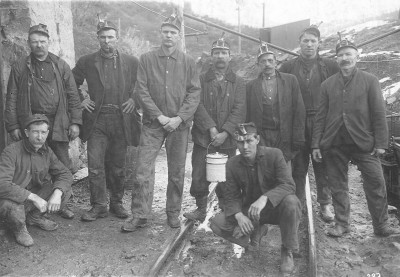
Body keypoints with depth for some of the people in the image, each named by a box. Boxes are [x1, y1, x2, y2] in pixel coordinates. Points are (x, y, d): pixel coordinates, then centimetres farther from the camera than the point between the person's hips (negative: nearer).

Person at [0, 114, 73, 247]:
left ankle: (35, 216, 10)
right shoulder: (11, 151, -24)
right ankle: (19, 228, -1)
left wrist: (57, 193, -26)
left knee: (65, 190, -13)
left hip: (35, 195, 5)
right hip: (13, 200, -5)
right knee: (12, 207, -39)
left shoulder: (46, 151, -5)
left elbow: (65, 174, -5)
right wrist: (33, 197, -36)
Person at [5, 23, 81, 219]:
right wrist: (13, 126, -1)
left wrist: (75, 121, -1)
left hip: (58, 124, 1)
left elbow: (72, 95, 6)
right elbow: (11, 99, 6)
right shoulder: (20, 67, 8)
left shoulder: (60, 65, 9)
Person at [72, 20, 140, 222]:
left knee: (118, 166, 8)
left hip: (122, 120, 0)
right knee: (95, 165, -5)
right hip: (96, 120, 0)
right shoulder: (87, 62, 7)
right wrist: (79, 100, 4)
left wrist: (134, 100, 1)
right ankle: (98, 206, 8)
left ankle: (116, 203, 23)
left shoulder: (131, 62, 7)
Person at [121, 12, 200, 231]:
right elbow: (141, 91, -2)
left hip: (179, 125, 1)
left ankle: (173, 214, 23)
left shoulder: (188, 62, 5)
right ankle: (139, 215, 9)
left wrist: (179, 118, -12)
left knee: (177, 172, 8)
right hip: (152, 123, 0)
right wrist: (159, 116, -11)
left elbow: (194, 93, 0)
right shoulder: (146, 59, 4)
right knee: (143, 170, -3)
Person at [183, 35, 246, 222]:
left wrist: (224, 133, -14)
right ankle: (201, 210, 20)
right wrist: (211, 128, -16)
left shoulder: (238, 82, 8)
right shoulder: (201, 80, 8)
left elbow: (239, 111, -3)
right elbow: (198, 106, -4)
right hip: (203, 138, 0)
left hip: (227, 140, 0)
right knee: (199, 178, 2)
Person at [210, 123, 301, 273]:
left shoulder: (274, 154, -16)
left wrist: (264, 198, -42)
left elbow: (288, 185, -24)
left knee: (291, 202, -36)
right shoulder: (232, 164, -7)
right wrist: (239, 215, -26)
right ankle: (255, 232, 9)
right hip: (248, 210, 3)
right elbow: (231, 196, -4)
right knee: (217, 223, -17)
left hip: (274, 208, -2)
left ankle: (287, 251, -10)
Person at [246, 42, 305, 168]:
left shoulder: (290, 80, 8)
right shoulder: (251, 86, 10)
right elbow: (247, 116, 8)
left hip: (284, 138, 0)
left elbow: (299, 111, 3)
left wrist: (297, 139, -3)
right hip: (261, 138, 0)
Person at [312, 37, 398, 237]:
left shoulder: (370, 80, 5)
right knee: (338, 185, 7)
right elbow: (321, 116, 8)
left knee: (376, 183, -1)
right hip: (334, 144, 2)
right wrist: (316, 144, 2)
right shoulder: (328, 84, 10)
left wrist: (380, 143, -6)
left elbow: (379, 114, 1)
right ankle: (341, 224, 20)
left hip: (363, 142, -1)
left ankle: (381, 225, 15)